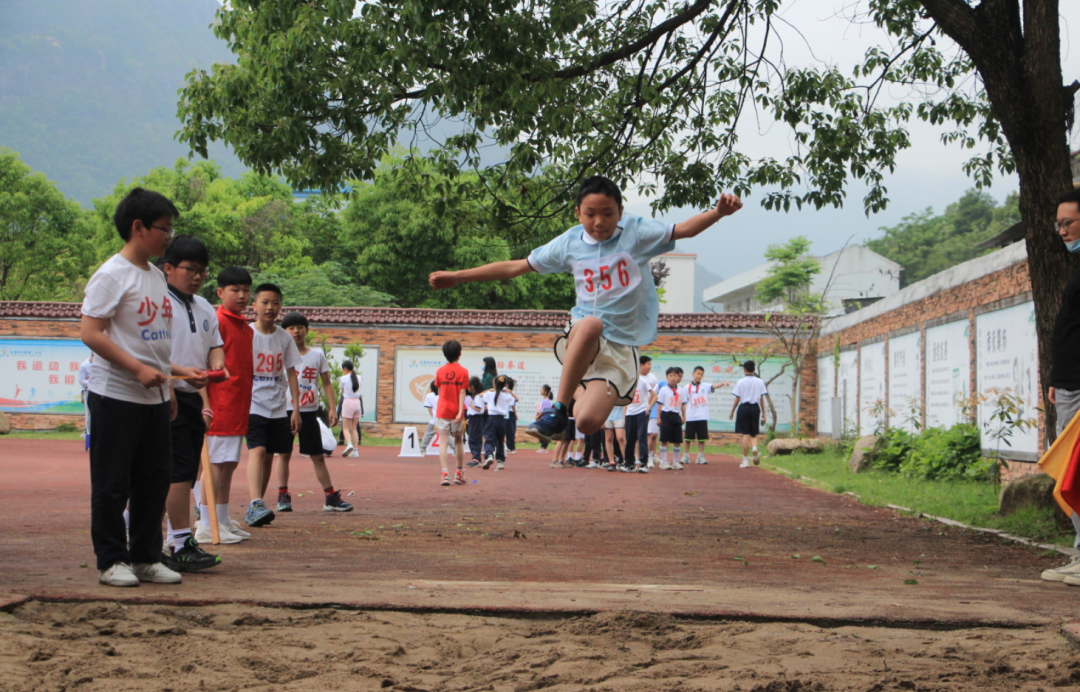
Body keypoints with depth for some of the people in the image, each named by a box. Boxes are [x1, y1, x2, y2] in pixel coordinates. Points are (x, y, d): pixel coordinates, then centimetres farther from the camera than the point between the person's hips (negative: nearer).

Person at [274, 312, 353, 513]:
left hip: (309, 412, 2)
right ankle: (283, 496, 9)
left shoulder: (318, 355, 7)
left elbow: (327, 383, 9)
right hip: (285, 410, -2)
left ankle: (330, 497, 8)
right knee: (284, 453, 2)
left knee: (318, 455, 5)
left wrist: (332, 409, 1)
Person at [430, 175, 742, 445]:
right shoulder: (568, 244, 6)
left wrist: (718, 212, -32)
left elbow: (684, 229, -10)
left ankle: (582, 392, 13)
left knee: (589, 423, -24)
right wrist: (457, 276, 11)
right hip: (578, 338, 2)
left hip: (622, 347, -2)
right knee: (591, 323, -40)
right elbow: (516, 267, 12)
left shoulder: (635, 232, 0)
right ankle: (558, 409, -27)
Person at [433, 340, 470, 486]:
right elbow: (462, 393, -10)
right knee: (458, 441, 15)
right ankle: (459, 474, 21)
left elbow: (440, 392, 12)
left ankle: (445, 473, -16)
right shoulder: (463, 371, -4)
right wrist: (460, 412, -15)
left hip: (442, 411, 0)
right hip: (456, 411, 0)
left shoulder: (440, 371, 3)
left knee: (444, 442, -3)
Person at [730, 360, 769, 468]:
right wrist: (763, 414, 8)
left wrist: (732, 412, 8)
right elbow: (761, 399, 3)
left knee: (745, 434, 0)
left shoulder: (740, 382, -3)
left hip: (744, 408, -2)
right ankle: (754, 447, -19)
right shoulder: (760, 382, 4)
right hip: (755, 408, 2)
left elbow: (737, 399, -2)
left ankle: (745, 460, 0)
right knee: (754, 434, 14)